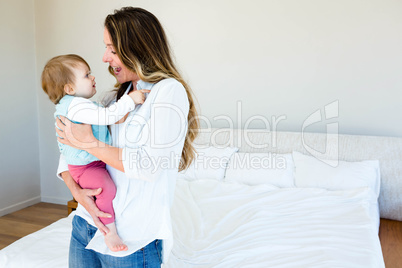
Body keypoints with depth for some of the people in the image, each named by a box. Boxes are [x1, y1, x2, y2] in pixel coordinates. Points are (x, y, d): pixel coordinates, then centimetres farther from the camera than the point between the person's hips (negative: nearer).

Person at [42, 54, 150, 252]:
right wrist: (130, 99, -31)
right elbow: (107, 116, -37)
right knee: (107, 187, -29)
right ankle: (110, 231, -16)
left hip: (97, 160, 11)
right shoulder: (76, 106, -26)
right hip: (85, 167, -11)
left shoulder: (76, 104, 11)